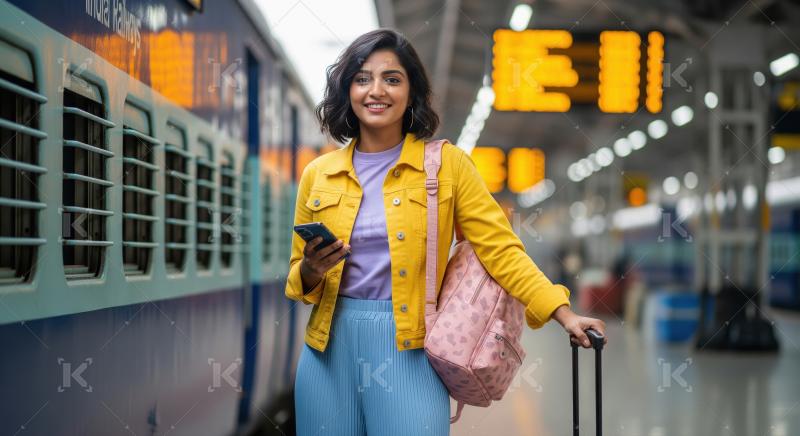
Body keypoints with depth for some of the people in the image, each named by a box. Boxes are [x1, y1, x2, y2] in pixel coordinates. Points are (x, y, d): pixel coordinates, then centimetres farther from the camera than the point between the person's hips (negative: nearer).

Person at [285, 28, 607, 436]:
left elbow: (499, 247, -5)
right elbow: (298, 279, 13)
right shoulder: (318, 174, 6)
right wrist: (311, 271, -11)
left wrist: (563, 314, -15)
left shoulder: (446, 163, -1)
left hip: (409, 347, -2)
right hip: (331, 344, 3)